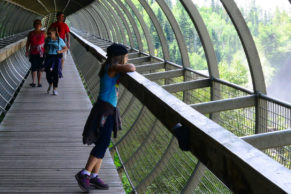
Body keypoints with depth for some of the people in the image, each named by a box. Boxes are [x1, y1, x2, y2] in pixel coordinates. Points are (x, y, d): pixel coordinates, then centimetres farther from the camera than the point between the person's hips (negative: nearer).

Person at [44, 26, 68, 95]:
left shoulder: (59, 40, -2)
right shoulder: (47, 39, 6)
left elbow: (66, 48, 5)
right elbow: (45, 46, 23)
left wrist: (60, 51, -13)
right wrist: (46, 50, 1)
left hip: (57, 57, -2)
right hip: (48, 57, 2)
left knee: (56, 73, -5)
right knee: (48, 73, -7)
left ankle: (54, 89, 7)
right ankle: (50, 84, 24)